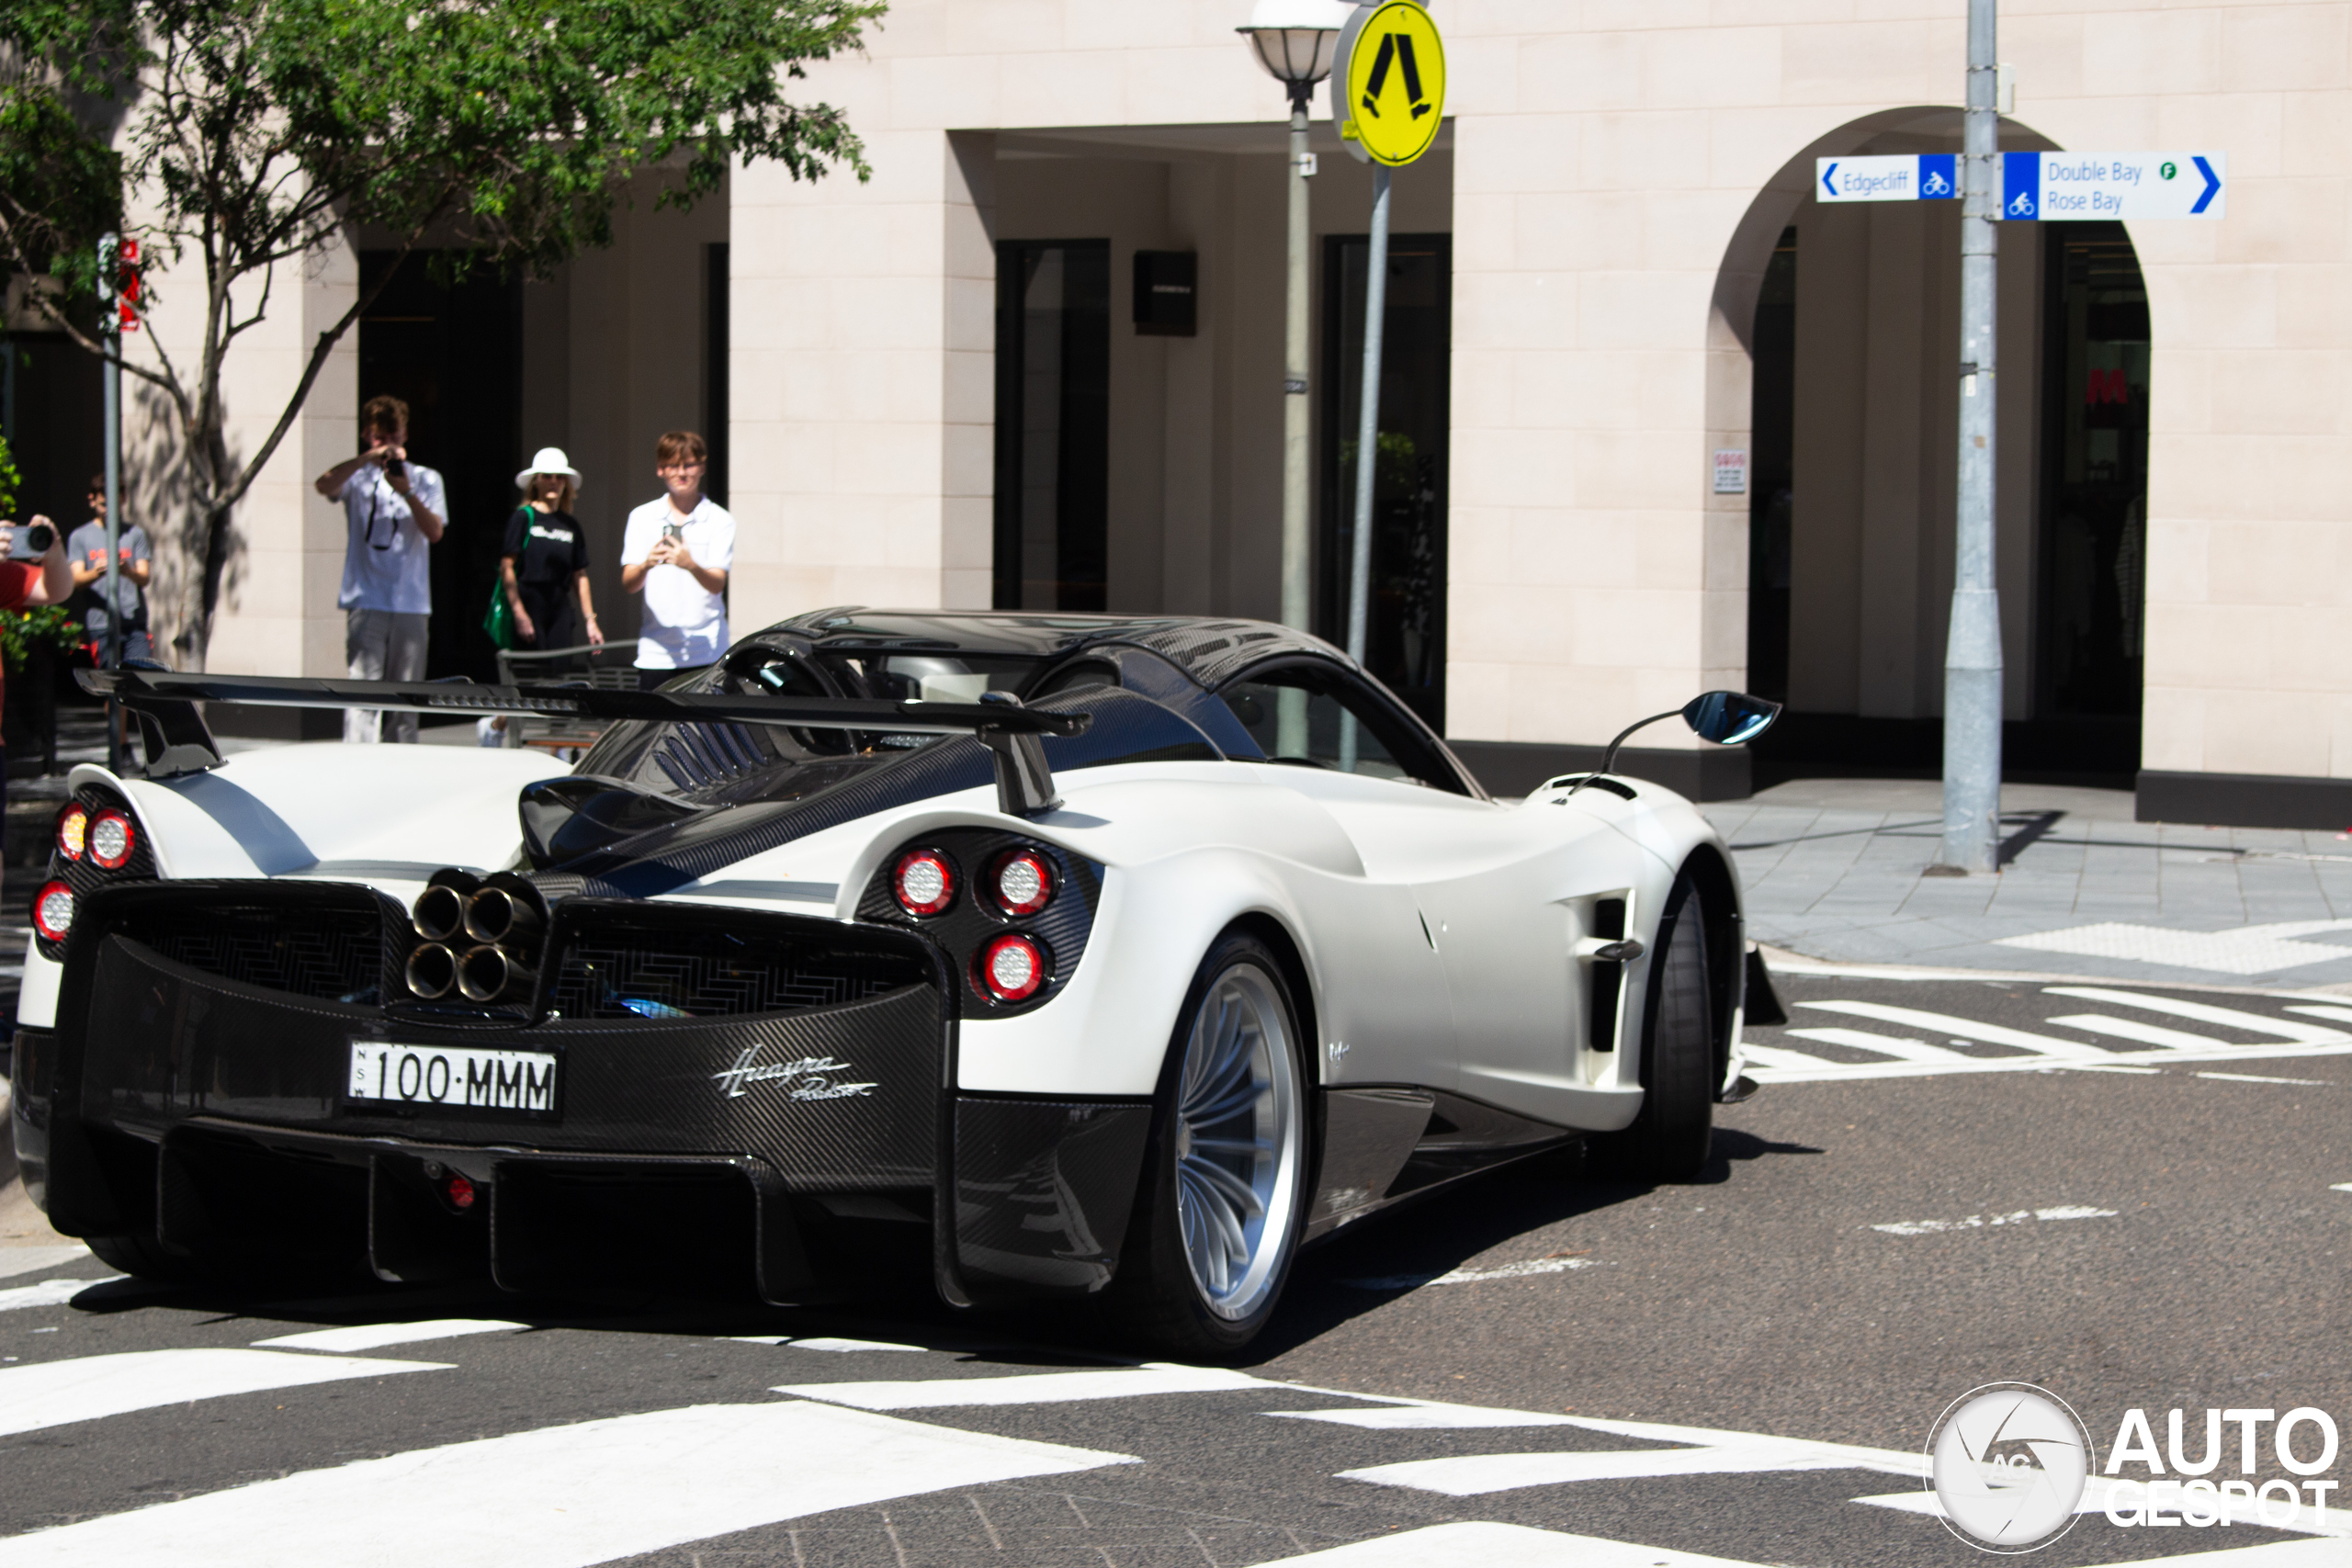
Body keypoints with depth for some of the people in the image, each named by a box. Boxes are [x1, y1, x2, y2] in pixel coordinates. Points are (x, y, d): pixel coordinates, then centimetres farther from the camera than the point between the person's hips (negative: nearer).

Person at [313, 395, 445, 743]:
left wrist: (407, 494, -14)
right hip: (366, 600, -2)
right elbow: (325, 485, -15)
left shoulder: (425, 479, 13)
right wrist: (368, 458, -26)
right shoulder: (358, 476, 7)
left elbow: (435, 532, 0)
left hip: (411, 604, 2)